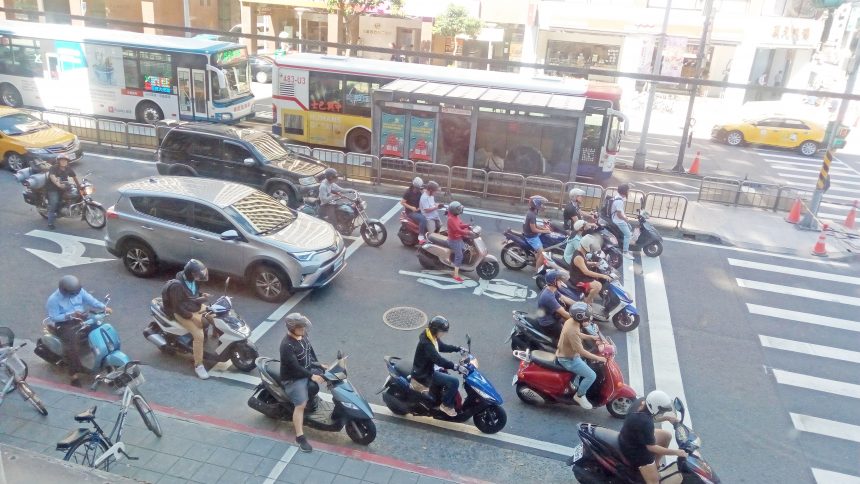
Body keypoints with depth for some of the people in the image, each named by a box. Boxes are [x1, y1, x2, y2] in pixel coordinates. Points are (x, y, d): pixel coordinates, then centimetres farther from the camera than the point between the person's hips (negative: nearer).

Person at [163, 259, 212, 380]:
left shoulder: (193, 280, -4)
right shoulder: (177, 285, -29)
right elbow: (178, 308, -26)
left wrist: (202, 295, -3)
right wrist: (193, 317, -26)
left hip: (196, 306, 8)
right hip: (182, 313, -8)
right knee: (199, 335, -22)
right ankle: (198, 365, -11)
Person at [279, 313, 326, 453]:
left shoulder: (302, 335, -2)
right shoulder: (287, 345, -28)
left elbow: (310, 350, 14)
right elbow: (295, 367, -28)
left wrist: (318, 364, 8)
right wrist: (312, 376, -25)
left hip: (308, 370, 9)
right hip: (294, 378, -9)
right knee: (301, 405, -17)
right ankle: (300, 437, -8)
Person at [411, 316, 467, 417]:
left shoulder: (433, 337, 0)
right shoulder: (426, 343, -30)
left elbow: (442, 347, 16)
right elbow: (438, 360, -37)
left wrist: (458, 349, 6)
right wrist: (456, 367, -41)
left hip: (428, 368, 10)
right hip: (424, 374, -10)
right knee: (454, 381, -17)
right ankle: (446, 405, 1)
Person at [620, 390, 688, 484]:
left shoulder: (643, 401, -14)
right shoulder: (644, 423, -38)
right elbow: (651, 447, -27)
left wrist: (667, 418, -5)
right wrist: (676, 452, -22)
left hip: (632, 438, 9)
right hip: (634, 449, -9)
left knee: (667, 436, 21)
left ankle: (655, 465, 33)